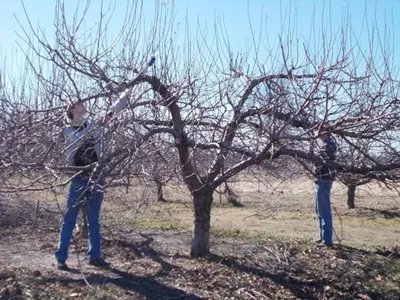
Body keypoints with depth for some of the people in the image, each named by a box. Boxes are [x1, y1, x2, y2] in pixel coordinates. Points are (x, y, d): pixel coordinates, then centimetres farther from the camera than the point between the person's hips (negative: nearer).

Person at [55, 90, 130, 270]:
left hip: (96, 178, 4)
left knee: (94, 220, 10)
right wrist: (99, 125, -26)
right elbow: (80, 139, -19)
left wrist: (124, 98, 1)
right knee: (69, 220, 1)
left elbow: (111, 112, 11)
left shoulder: (92, 125, 11)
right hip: (78, 180, -4)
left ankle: (94, 256, 18)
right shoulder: (68, 131, 0)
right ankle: (61, 258, 9)